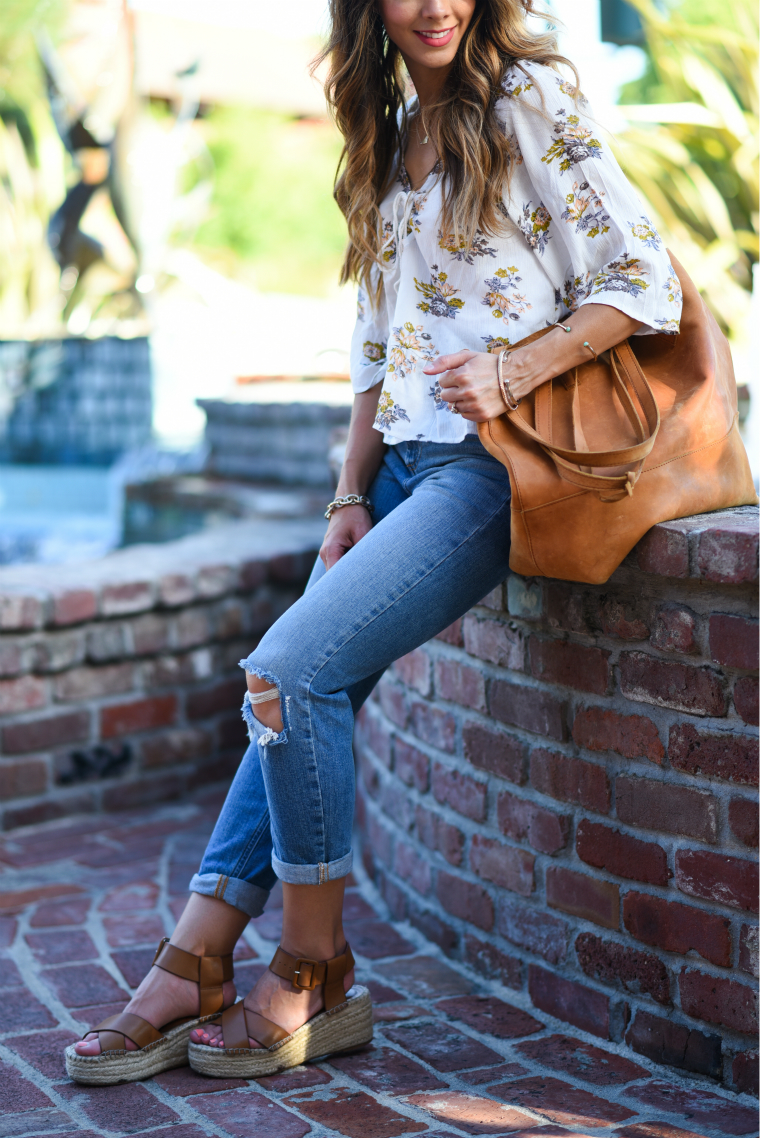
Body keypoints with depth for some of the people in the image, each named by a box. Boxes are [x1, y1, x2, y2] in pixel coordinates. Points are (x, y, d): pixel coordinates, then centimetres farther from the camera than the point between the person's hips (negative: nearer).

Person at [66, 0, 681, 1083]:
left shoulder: (531, 99, -3)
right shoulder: (393, 132, 18)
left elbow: (643, 285, -7)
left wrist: (512, 371, -19)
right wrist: (350, 496, 9)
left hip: (489, 462, -7)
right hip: (402, 459, 7)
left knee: (289, 671, -19)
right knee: (303, 698, -4)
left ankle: (316, 982, -5)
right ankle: (193, 972, -1)